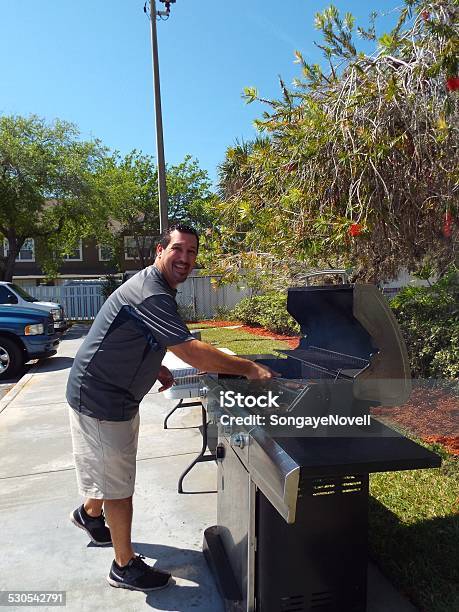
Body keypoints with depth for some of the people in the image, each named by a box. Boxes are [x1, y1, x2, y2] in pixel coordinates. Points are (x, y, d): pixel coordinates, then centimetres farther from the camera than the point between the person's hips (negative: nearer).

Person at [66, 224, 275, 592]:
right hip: (100, 398, -10)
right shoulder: (151, 294, -29)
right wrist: (248, 368, -27)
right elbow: (193, 352, -35)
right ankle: (126, 567, 26)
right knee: (119, 484, 6)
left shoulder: (154, 288, 6)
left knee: (111, 469, 29)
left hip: (116, 393, 10)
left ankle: (90, 514, 57)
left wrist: (154, 368, 4)